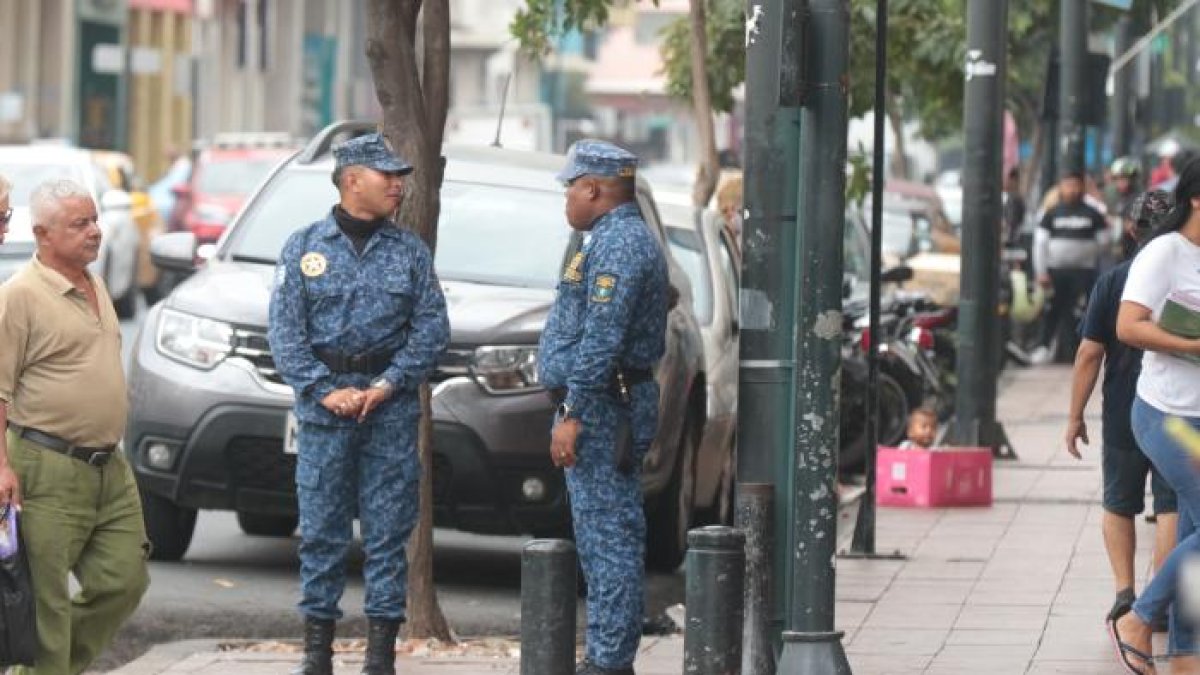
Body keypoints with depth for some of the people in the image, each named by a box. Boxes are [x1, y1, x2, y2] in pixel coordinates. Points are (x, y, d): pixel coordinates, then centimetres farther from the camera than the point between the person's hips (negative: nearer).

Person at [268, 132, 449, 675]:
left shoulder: (411, 252, 8)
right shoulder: (305, 247, 4)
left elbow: (432, 327, 3)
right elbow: (285, 331, 0)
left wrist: (388, 385, -9)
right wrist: (326, 392, -11)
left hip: (391, 408, 1)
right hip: (324, 407, -1)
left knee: (388, 531, 1)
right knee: (320, 529, 1)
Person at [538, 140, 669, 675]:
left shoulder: (618, 245, -16)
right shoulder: (619, 239, 19)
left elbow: (601, 341, -23)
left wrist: (572, 414, -24)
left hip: (601, 411, -11)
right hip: (607, 411, 11)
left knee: (607, 537, -10)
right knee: (603, 537, 12)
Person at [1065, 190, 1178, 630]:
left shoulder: (1112, 282, -6)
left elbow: (1090, 353, -7)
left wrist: (1075, 416, 0)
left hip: (1123, 415, 0)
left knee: (1119, 506, 16)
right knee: (1171, 507, 6)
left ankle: (1124, 589, 5)